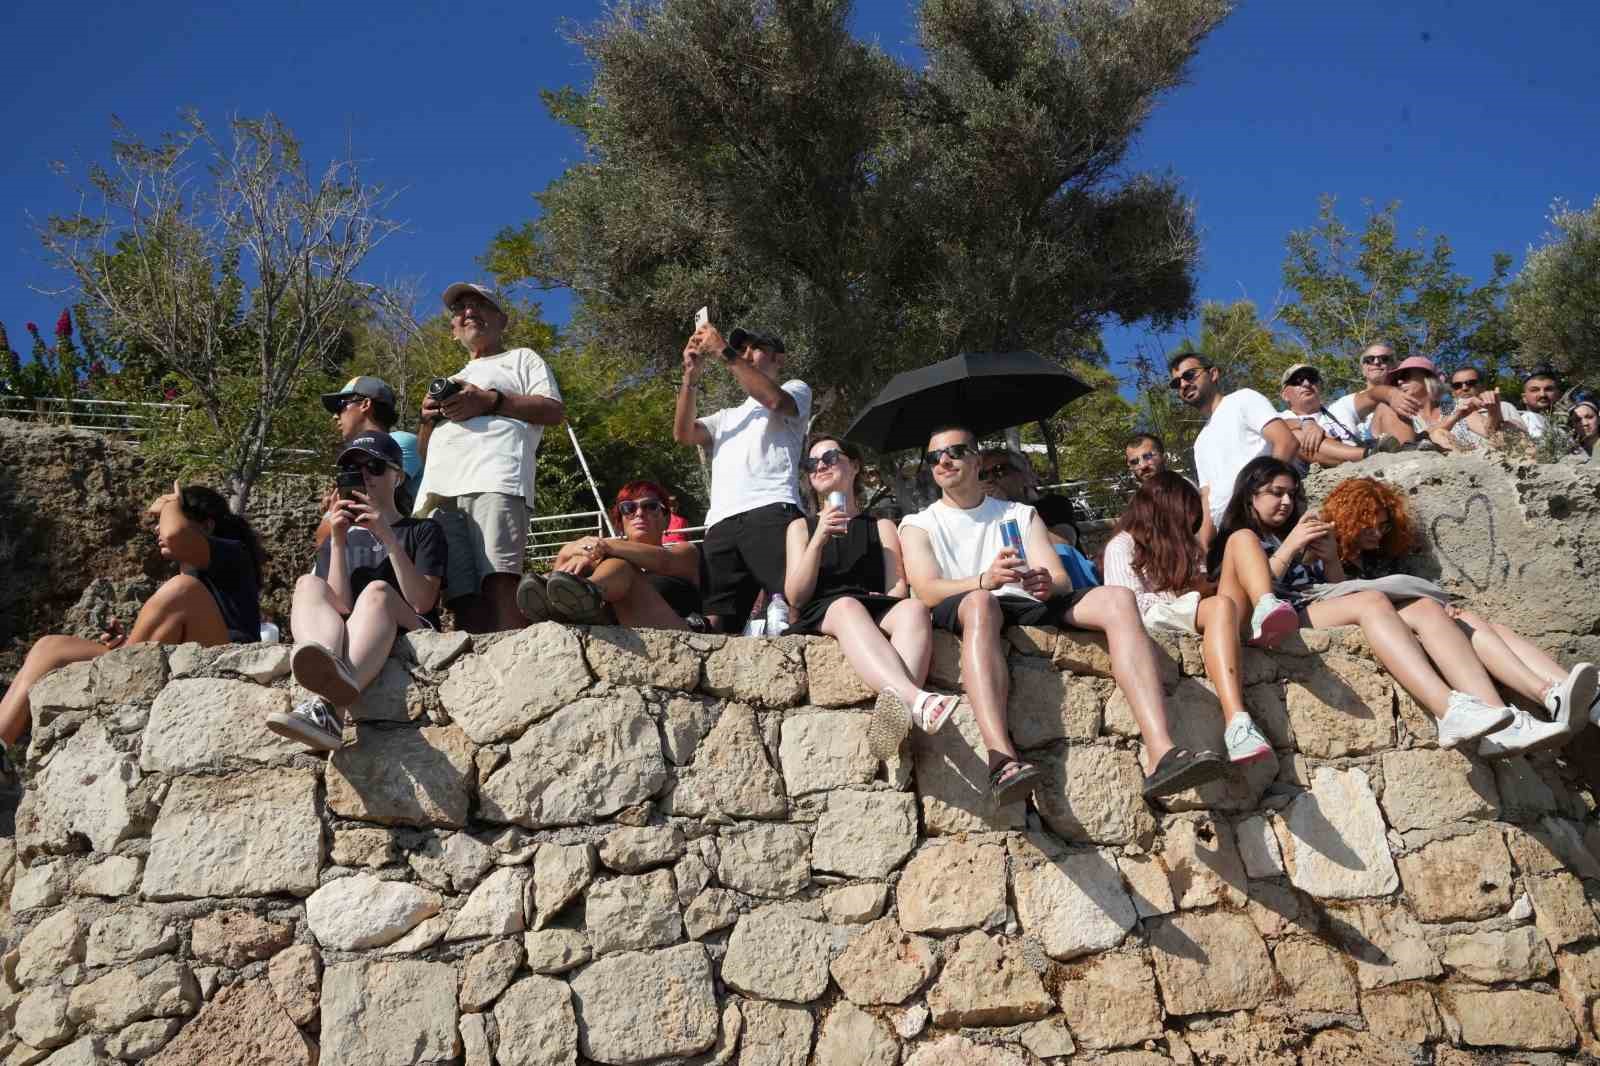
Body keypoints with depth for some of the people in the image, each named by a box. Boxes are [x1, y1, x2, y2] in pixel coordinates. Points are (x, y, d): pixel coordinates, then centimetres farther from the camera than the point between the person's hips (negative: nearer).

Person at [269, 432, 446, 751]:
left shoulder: (423, 531, 15)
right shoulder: (337, 539, 24)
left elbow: (422, 602, -4)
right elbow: (340, 605, 5)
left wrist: (386, 535, -9)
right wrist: (338, 542, -4)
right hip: (345, 640, 3)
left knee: (377, 591, -32)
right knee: (308, 584, -23)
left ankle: (325, 703, -60)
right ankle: (329, 670, -58)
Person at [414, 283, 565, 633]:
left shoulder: (521, 358, 25)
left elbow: (554, 411, 6)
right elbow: (425, 453, 37)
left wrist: (489, 401, -2)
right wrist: (428, 418, 15)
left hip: (494, 482, -5)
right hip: (438, 491, 5)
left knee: (498, 580, -25)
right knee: (462, 594, -13)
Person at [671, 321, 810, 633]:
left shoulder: (796, 389, 24)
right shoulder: (726, 417, 39)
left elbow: (775, 400, -2)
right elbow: (682, 434, 21)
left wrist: (724, 351, -1)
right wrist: (691, 375, 12)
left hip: (771, 511, -5)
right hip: (721, 522, 5)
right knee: (715, 624, -13)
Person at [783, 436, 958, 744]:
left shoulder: (881, 526, 25)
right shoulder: (801, 527, 23)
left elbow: (897, 588, 11)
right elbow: (795, 597, 8)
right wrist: (820, 538, -3)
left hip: (879, 613, 1)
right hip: (821, 617, -1)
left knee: (915, 608, -34)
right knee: (848, 606, -38)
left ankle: (898, 709, -61)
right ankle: (916, 701, -63)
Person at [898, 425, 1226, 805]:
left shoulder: (1021, 515, 25)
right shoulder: (918, 525, 17)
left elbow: (1062, 583, 11)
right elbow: (928, 591, -3)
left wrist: (1047, 584, -16)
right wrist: (986, 580, -24)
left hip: (1032, 607, 3)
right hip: (964, 616, -3)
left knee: (1118, 599, -23)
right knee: (978, 602, -39)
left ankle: (1161, 754, -39)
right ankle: (1002, 759, -57)